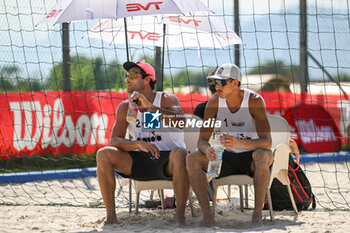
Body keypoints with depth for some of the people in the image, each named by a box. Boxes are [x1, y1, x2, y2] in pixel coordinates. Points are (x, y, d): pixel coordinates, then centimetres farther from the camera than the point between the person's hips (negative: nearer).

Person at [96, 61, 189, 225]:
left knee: (180, 154, -38)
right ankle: (111, 216, -20)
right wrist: (139, 144, -24)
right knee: (103, 154, -18)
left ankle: (180, 216, -33)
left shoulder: (167, 100, -3)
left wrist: (150, 107, -31)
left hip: (168, 162, -4)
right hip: (140, 162, 4)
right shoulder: (125, 107, 7)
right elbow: (114, 141, -4)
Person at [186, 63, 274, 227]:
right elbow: (202, 141, -9)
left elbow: (267, 143, -28)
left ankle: (257, 214, -31)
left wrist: (239, 143, -48)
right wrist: (207, 150, -36)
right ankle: (207, 215, -24)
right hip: (228, 158, 4)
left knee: (263, 156, -39)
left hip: (251, 159, -4)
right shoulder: (214, 102, -9)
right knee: (192, 160, -22)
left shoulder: (255, 101, -20)